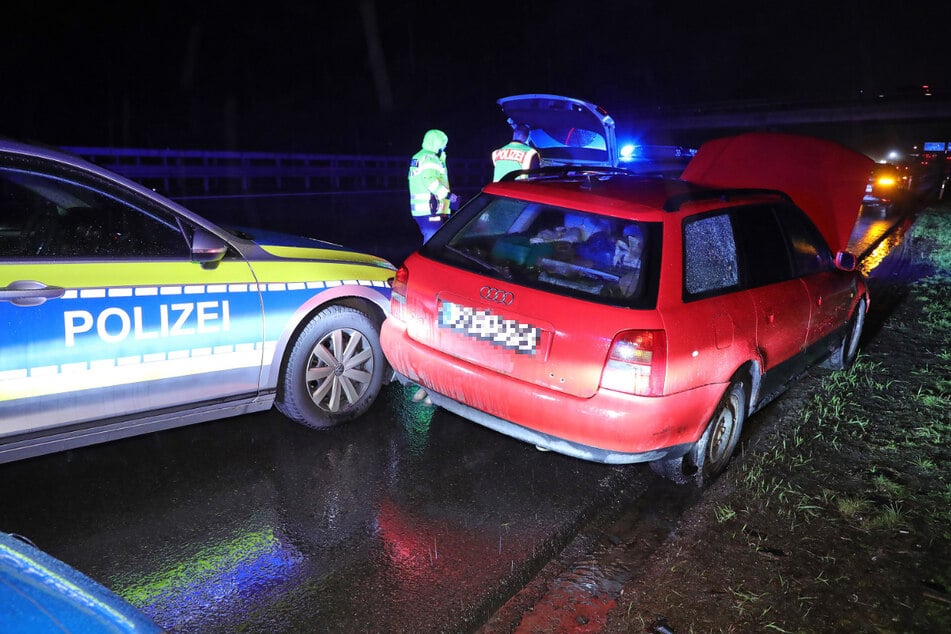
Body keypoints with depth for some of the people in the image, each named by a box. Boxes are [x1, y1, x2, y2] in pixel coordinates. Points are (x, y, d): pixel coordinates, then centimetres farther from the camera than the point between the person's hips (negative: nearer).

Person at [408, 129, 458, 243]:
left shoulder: (417, 158, 20)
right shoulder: (430, 158, -12)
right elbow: (430, 180, -26)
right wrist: (448, 194, -19)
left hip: (419, 209, 10)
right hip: (431, 209, -10)